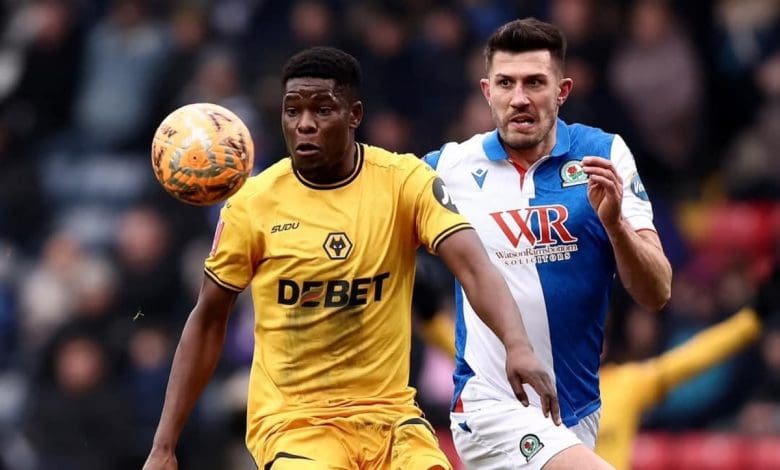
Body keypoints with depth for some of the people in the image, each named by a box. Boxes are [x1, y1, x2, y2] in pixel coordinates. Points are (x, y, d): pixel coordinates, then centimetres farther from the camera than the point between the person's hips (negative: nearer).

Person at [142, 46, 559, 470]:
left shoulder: (405, 181, -4)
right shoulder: (252, 204, -3)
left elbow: (474, 268, -16)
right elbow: (207, 322, 6)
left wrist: (517, 346, -36)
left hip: (389, 415, 2)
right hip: (290, 420, -2)